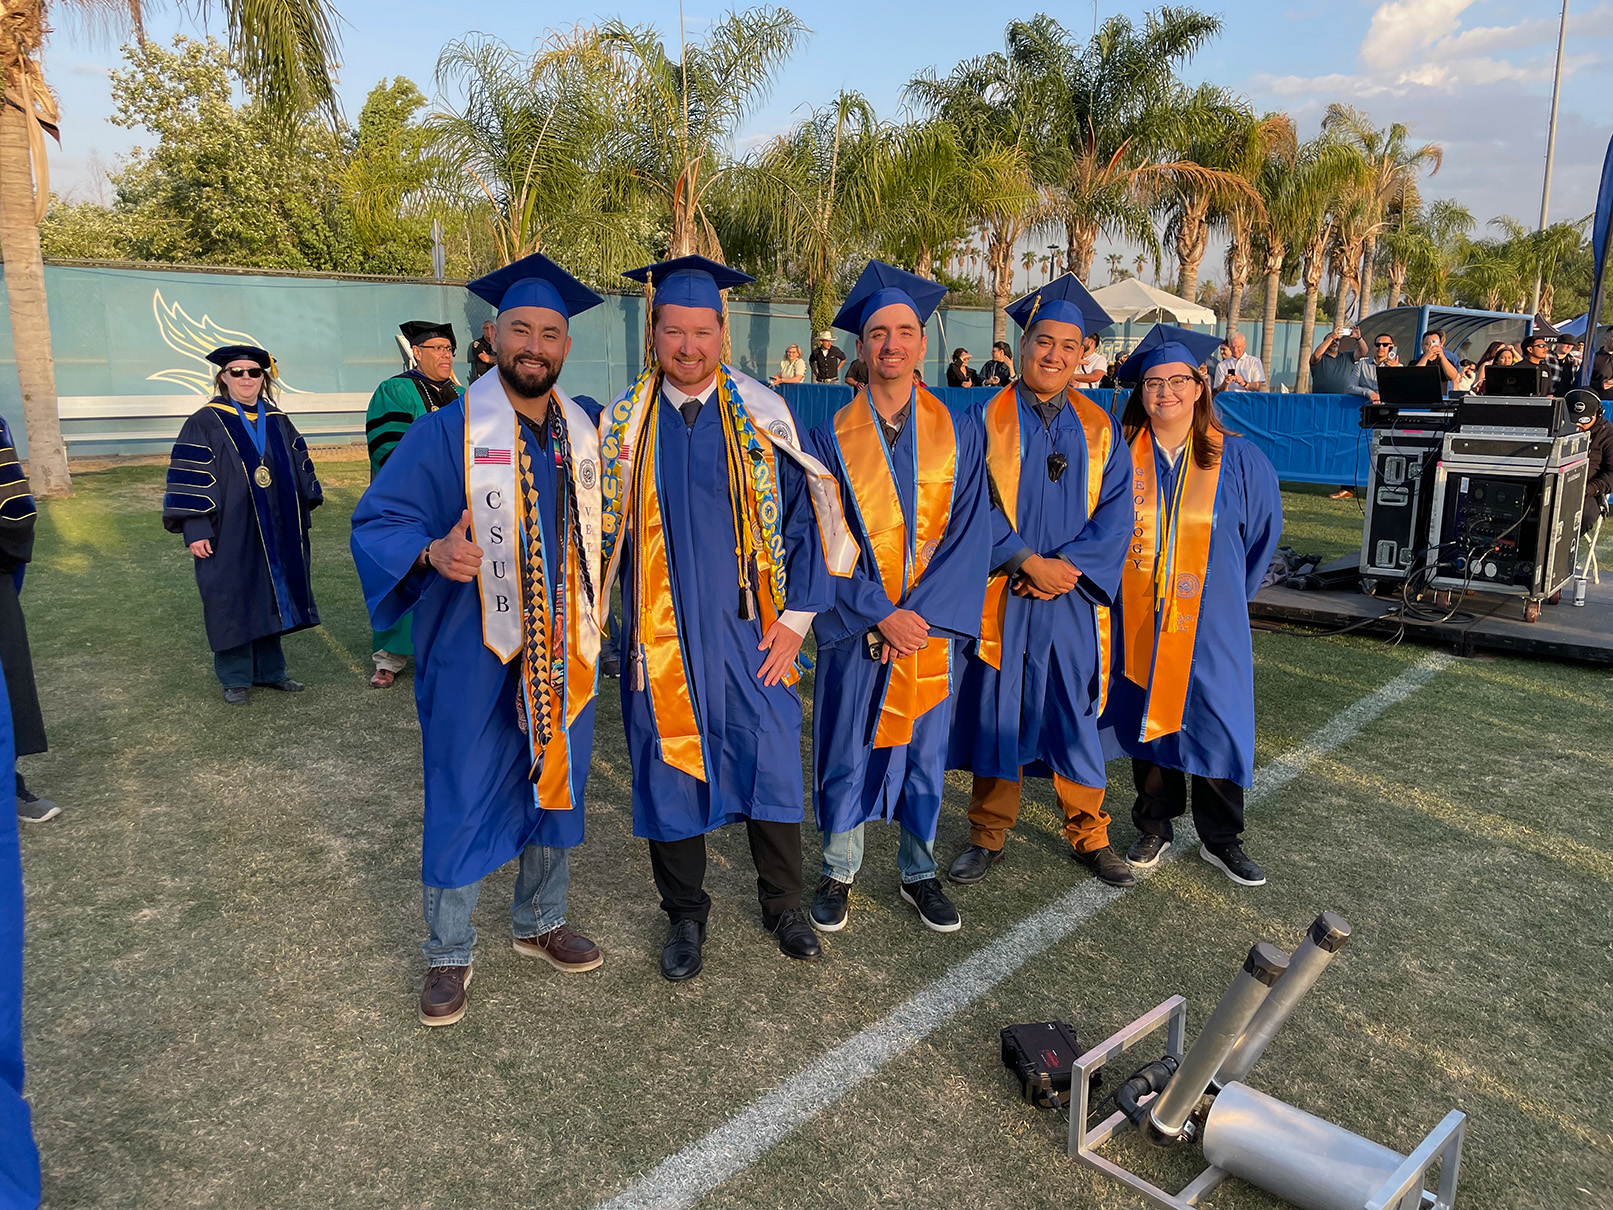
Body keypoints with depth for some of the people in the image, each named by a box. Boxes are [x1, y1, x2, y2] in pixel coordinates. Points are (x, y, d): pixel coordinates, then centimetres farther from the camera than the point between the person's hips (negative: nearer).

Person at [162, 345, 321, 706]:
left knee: (271, 598, 11)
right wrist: (195, 529, -14)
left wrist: (308, 504, 10)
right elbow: (189, 478, -9)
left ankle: (269, 670, 24)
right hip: (229, 532, -4)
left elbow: (300, 469, 15)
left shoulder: (278, 422, 8)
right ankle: (235, 679, 15)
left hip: (276, 531, 5)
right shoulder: (205, 423, -5)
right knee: (232, 602, 3)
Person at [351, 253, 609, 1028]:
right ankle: (448, 955, 26)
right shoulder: (447, 433, -10)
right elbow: (376, 524, -13)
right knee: (463, 803, 6)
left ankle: (539, 922, 38)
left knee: (555, 787, 17)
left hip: (563, 652, 5)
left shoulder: (589, 430, 4)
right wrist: (432, 552, -31)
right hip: (475, 656, -4)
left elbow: (608, 520, 21)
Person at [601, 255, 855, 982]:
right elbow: (603, 526, 6)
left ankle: (783, 904, 31)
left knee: (768, 766, 8)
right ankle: (685, 915, 31)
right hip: (660, 638, 1)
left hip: (747, 633, -1)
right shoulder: (624, 422, 1)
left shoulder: (762, 418, -3)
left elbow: (805, 518, -1)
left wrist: (795, 618, -6)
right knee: (670, 774, 10)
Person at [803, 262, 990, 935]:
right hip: (854, 628, -1)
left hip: (931, 626, 1)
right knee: (846, 750, 8)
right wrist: (880, 615, -15)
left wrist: (918, 615, -15)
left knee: (924, 752, 12)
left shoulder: (958, 432, 1)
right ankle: (838, 872, 27)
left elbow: (970, 532, -5)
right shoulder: (831, 438, -2)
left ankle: (918, 873, 30)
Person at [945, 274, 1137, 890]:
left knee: (1076, 717, 9)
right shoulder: (986, 419, 0)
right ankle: (988, 835, 21)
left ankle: (1089, 834, 25)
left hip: (1073, 601, 2)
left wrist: (1066, 566, -14)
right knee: (996, 712, 6)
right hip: (1000, 597, -1)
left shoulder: (1100, 427, 7)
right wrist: (1027, 562, -16)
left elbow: (1116, 511, 0)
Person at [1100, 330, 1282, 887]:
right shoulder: (1120, 455, -3)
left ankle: (1220, 840, 22)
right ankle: (1154, 828, 26)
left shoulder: (1237, 458, -3)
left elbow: (1264, 529, 10)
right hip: (1140, 621, 1)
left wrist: (1230, 590, 12)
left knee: (1215, 728, 4)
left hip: (1210, 623, 0)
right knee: (1148, 719, 9)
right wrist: (1114, 584, 7)